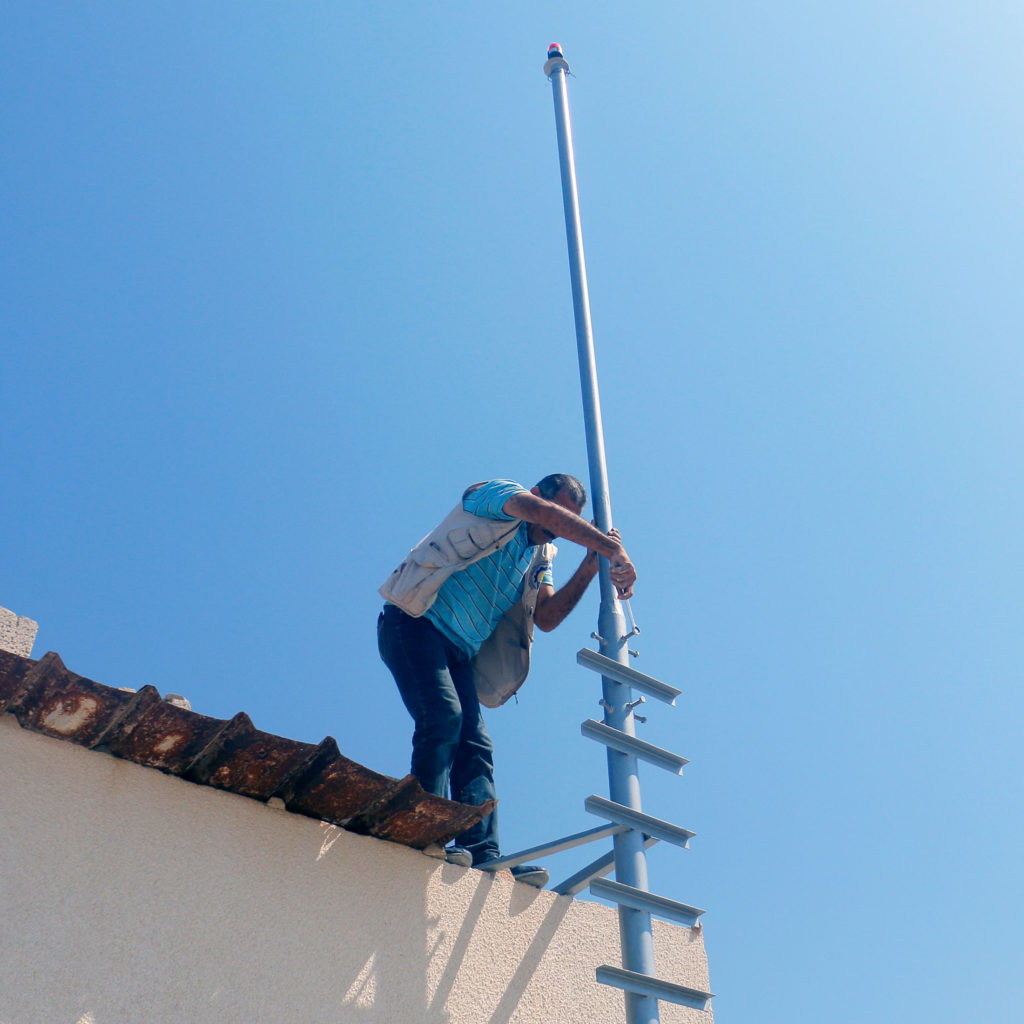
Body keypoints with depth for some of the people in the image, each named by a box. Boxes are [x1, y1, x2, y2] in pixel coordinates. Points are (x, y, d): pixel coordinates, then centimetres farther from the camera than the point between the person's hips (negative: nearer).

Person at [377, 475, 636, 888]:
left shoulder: (540, 557, 21)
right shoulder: (497, 496, 1)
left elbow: (546, 618, 4)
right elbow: (544, 512, -21)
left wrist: (590, 567, -3)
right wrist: (611, 547, -26)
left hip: (460, 651, 8)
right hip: (416, 622, -8)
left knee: (476, 747, -6)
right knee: (443, 716, -26)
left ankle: (484, 855, -13)